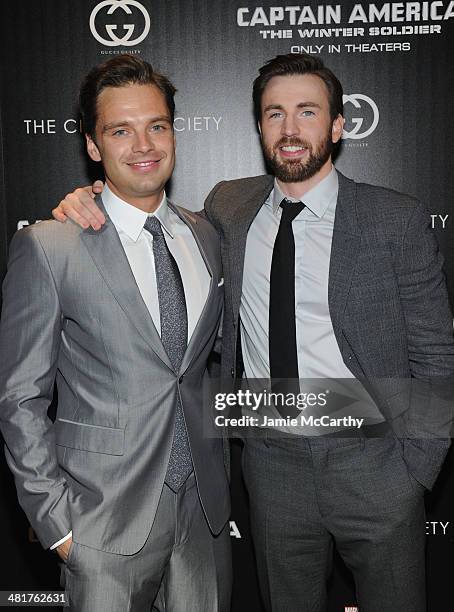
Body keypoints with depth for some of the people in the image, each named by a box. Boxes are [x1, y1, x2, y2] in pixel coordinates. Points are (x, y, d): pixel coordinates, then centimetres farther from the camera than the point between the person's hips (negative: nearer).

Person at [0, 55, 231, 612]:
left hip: (205, 506, 5)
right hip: (107, 522, -4)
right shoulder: (46, 247, -11)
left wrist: (223, 474, 9)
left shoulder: (204, 236, 5)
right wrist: (56, 521, -9)